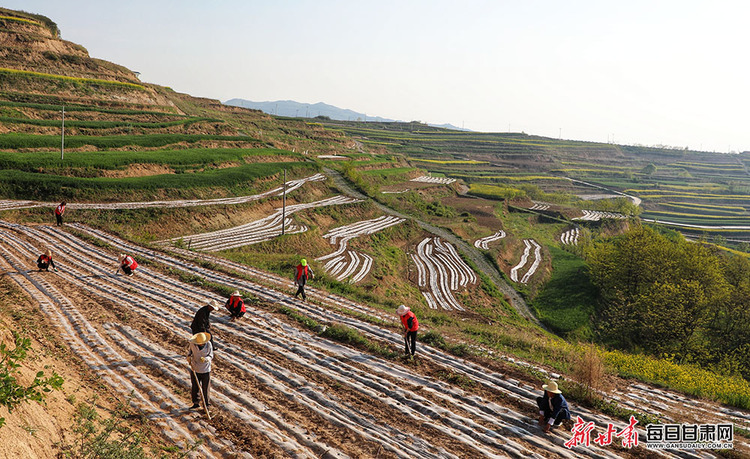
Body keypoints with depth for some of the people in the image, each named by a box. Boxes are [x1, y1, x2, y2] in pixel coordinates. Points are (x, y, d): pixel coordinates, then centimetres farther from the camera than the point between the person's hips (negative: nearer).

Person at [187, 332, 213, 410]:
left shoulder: (208, 344, -16)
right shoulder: (192, 344, -13)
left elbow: (211, 356, -7)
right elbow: (189, 349, 10)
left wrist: (205, 359, -28)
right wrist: (189, 356, -8)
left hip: (205, 370, -2)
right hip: (195, 369, 2)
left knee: (205, 389, 5)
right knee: (194, 387, 11)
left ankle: (206, 405, 21)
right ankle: (196, 403, 30)